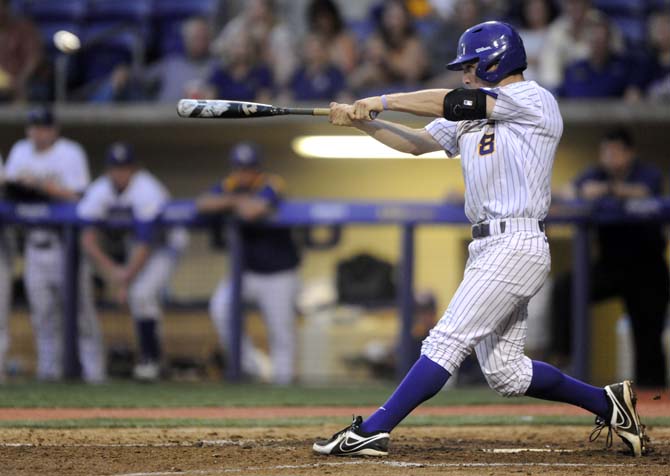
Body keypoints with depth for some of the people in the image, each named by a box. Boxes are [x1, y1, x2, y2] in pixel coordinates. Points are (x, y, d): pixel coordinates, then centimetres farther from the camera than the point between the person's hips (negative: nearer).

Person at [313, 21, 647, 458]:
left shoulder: (534, 101, -7)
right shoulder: (473, 117, 20)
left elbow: (455, 104, -14)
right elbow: (416, 143, 20)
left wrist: (382, 101, -8)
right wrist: (362, 122, 6)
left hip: (515, 245, -10)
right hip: (489, 248, 10)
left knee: (447, 341, -14)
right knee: (505, 373, 8)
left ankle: (372, 432, -18)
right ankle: (608, 403, 19)